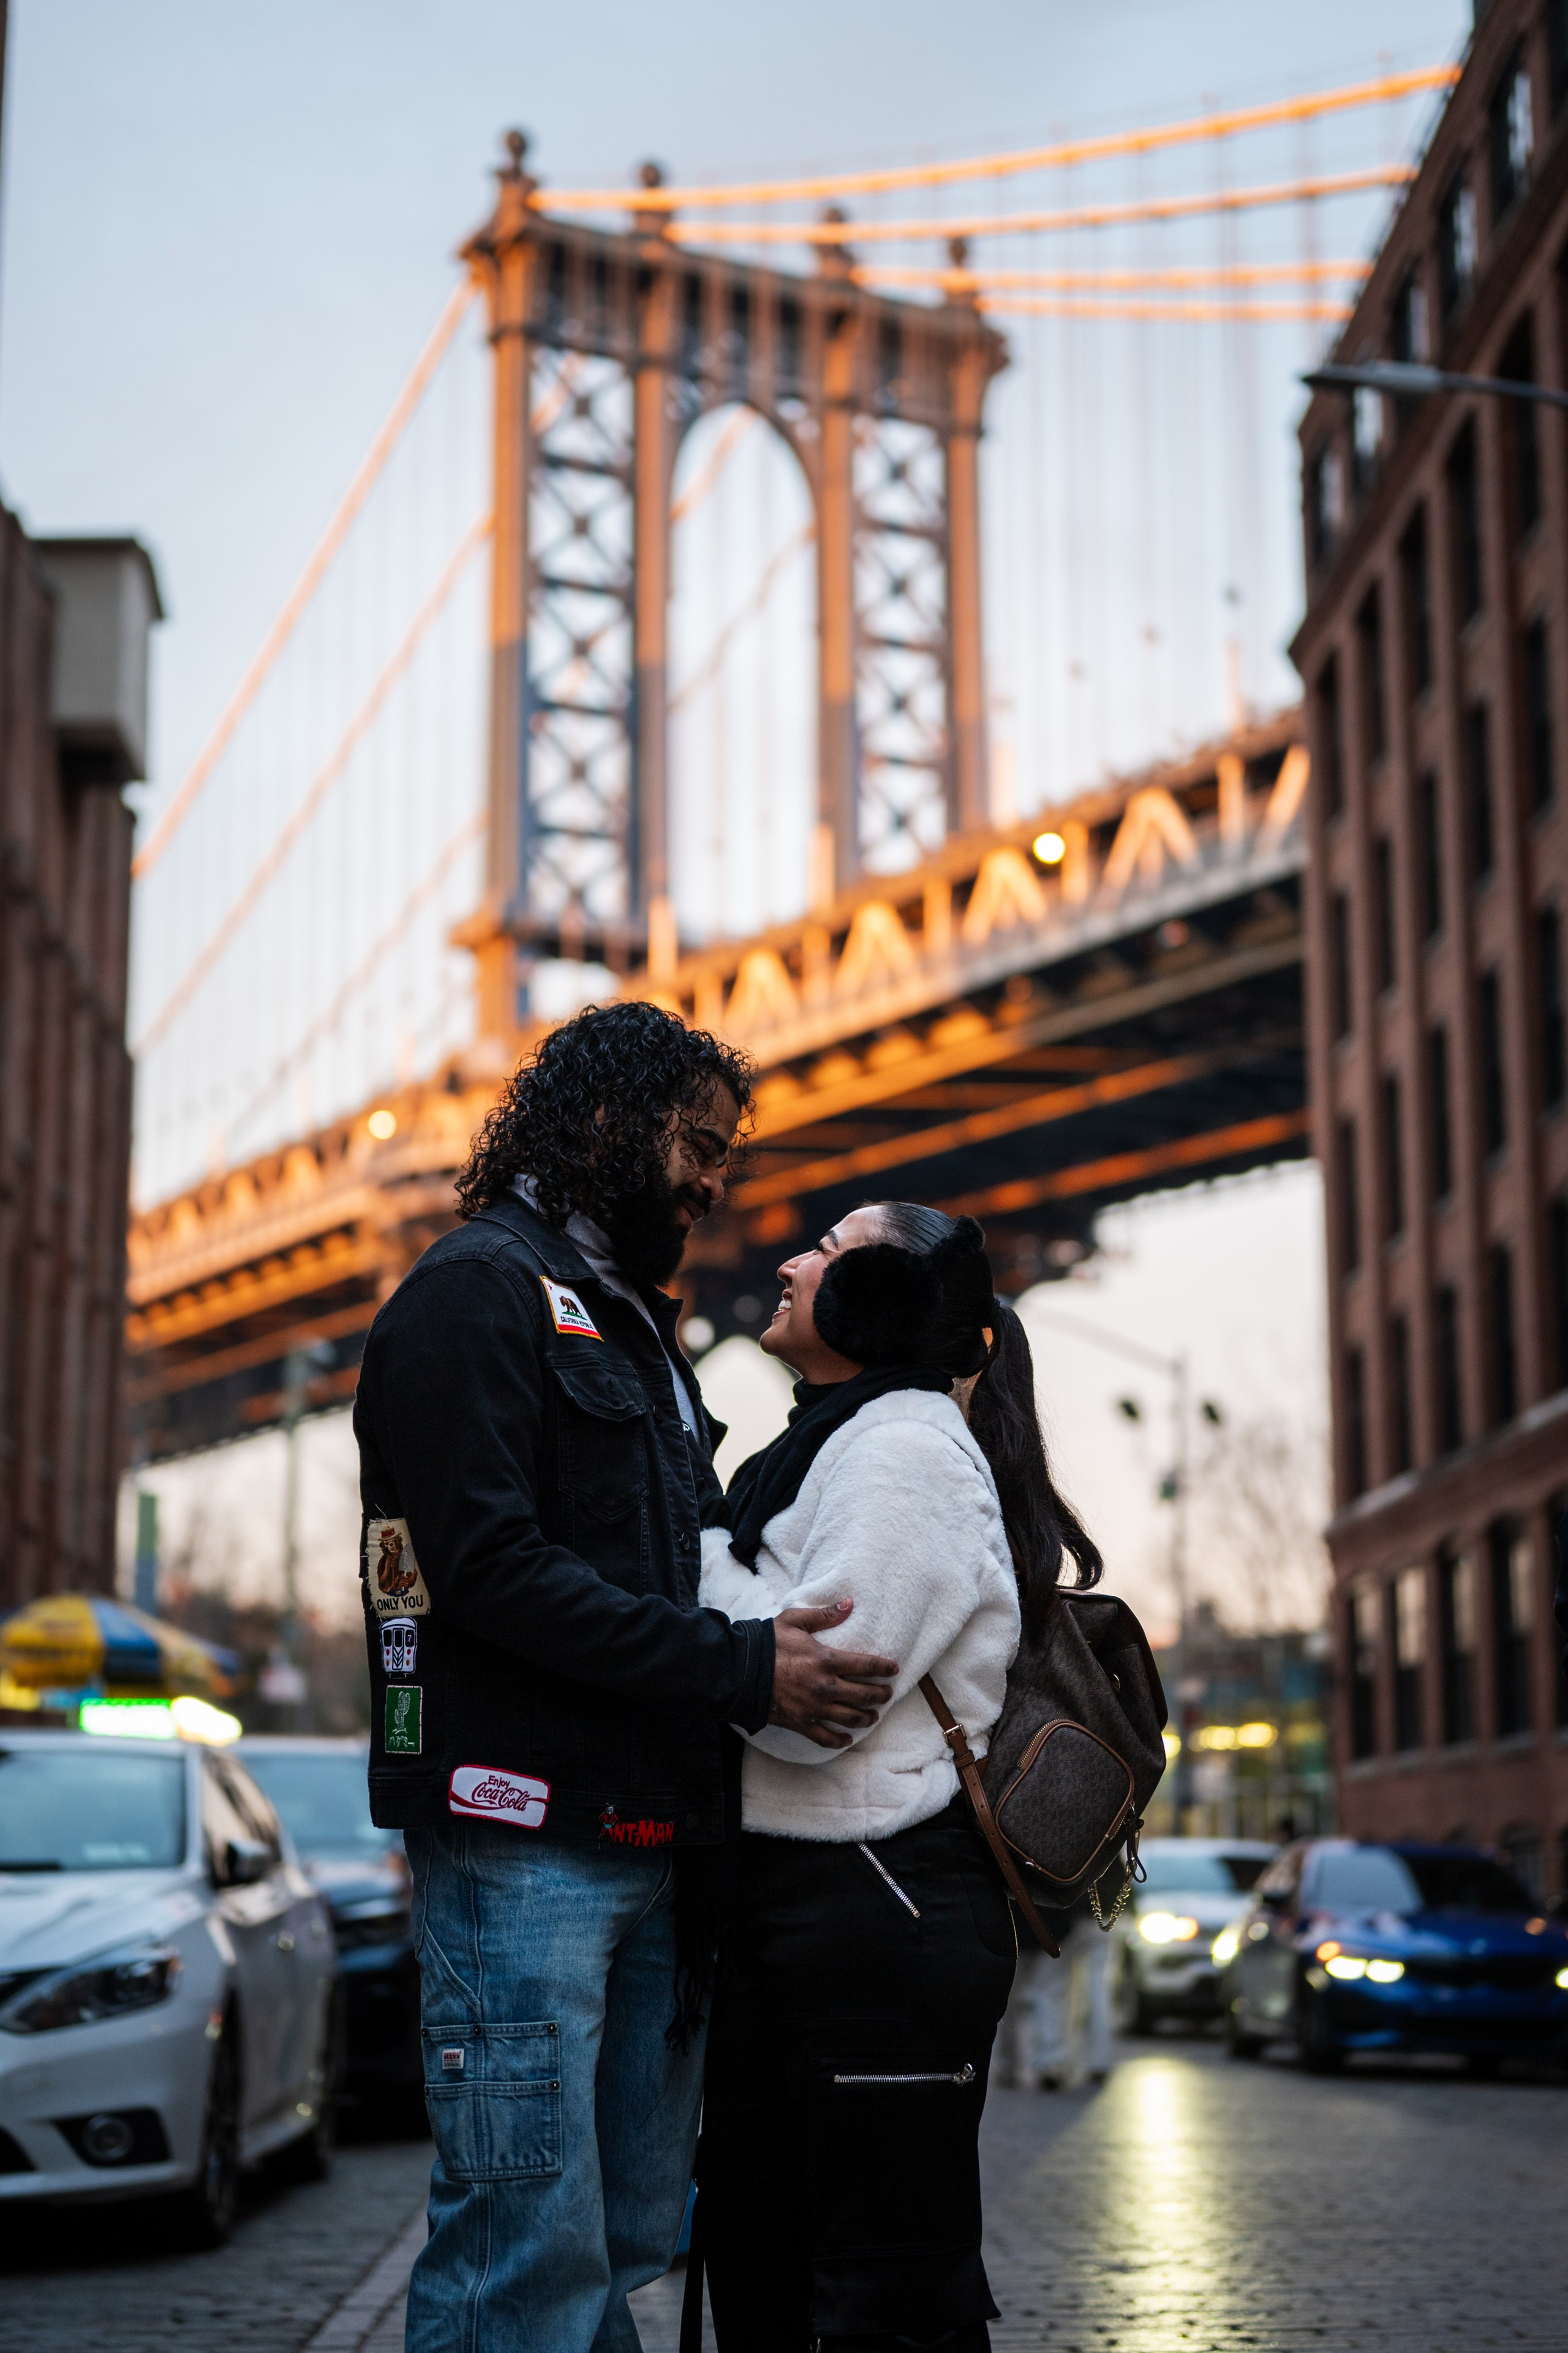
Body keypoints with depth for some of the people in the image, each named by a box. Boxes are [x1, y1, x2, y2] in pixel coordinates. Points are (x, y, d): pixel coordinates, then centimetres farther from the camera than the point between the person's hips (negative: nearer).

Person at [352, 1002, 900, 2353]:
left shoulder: (636, 1324, 25)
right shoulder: (480, 1289, -5)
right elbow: (491, 1568, -17)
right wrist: (740, 1668, -18)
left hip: (649, 1838, 9)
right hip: (522, 1837, -9)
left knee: (627, 2240, 10)